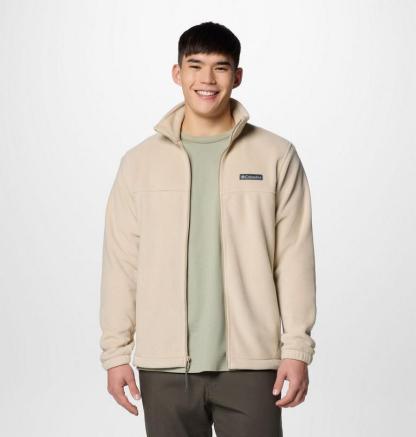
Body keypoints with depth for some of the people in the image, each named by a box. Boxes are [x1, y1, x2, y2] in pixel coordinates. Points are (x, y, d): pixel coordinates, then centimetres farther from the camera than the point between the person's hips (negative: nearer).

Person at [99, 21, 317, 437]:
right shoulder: (140, 161, 5)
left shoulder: (276, 156, 1)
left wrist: (296, 349, -5)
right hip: (164, 364, 2)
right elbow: (122, 263, 5)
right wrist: (116, 352, 1)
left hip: (250, 362, -1)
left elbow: (294, 259, 0)